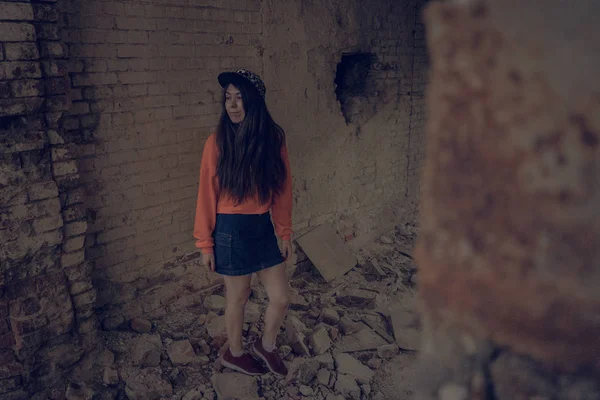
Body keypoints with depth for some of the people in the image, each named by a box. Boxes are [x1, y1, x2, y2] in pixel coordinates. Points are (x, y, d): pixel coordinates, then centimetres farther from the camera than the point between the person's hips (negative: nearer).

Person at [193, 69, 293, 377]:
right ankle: (235, 354, 40)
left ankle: (266, 345, 39)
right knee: (238, 297, 13)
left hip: (264, 227, 4)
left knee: (281, 298, 9)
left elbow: (283, 188, 4)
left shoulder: (274, 138, -3)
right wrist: (205, 243, -5)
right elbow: (207, 194, -7)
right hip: (231, 230, -3)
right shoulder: (218, 142, -11)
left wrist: (285, 231, 5)